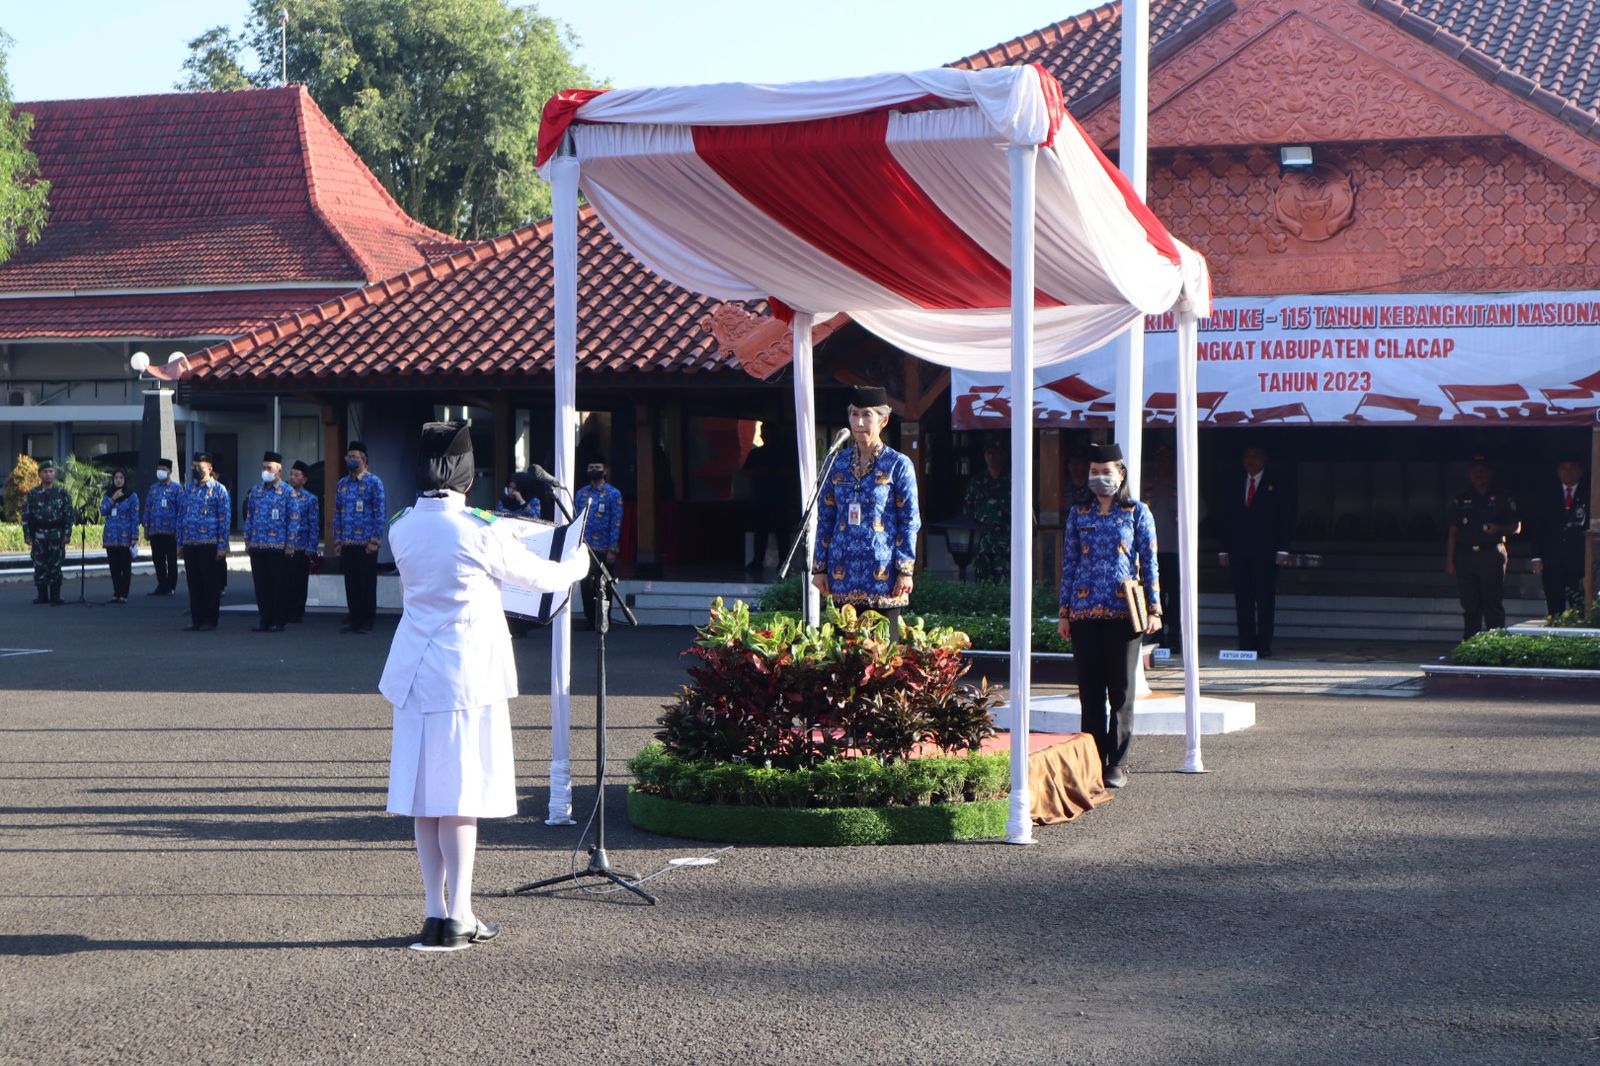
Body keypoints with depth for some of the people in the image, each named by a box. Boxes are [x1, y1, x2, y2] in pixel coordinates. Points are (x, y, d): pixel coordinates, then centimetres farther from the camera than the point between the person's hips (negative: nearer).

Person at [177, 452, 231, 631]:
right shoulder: (188, 489, 14)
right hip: (190, 544, 5)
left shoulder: (219, 490, -3)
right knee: (194, 583, 7)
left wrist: (222, 546, -11)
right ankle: (196, 619, 14)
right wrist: (180, 542, 11)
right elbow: (181, 516, 17)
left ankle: (210, 620, 6)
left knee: (211, 584, 0)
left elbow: (225, 519, -6)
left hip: (210, 545, -5)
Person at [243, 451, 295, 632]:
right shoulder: (256, 491, 12)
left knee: (278, 585, 1)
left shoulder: (287, 492, -1)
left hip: (278, 547, -4)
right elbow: (249, 517, 16)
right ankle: (263, 619, 13)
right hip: (257, 546, 4)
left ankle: (278, 621, 7)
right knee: (260, 584, 6)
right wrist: (247, 539, 10)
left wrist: (289, 544, -8)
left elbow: (293, 520, -3)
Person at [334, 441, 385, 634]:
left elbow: (379, 513, -6)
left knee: (367, 582, 0)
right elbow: (337, 513, 16)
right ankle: (353, 619, 13)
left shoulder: (374, 482, -2)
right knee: (351, 582, 7)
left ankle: (368, 621, 6)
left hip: (366, 543, -5)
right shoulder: (342, 484, 13)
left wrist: (374, 540, -11)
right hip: (347, 544, 5)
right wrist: (337, 540, 10)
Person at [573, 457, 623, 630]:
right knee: (586, 586, 4)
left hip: (604, 550, -3)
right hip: (584, 549, 3)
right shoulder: (581, 494, 12)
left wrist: (612, 550, -11)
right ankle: (589, 619, 13)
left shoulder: (613, 494, 0)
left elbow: (616, 523, -4)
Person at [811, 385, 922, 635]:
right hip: (844, 574, 4)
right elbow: (825, 518, 13)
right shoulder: (838, 463, 9)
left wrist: (905, 570, -8)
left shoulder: (899, 465, -1)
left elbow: (910, 522, -2)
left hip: (883, 576, -4)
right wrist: (819, 567, 8)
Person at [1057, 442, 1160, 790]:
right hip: (1085, 613, 2)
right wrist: (1064, 612, 10)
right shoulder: (1078, 515, 11)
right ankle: (1092, 762, 9)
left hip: (1123, 612, -2)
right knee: (1090, 690, 3)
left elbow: (1149, 563, 4)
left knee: (1121, 690, 0)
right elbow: (1069, 565, 13)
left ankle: (1117, 765, 6)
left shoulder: (1137, 512, 5)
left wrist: (1154, 608, -2)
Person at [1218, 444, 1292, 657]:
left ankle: (1264, 646, -3)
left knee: (1265, 600, -5)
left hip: (1265, 552, -4)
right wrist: (1224, 550, 5)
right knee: (1243, 600, 1)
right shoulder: (1234, 489, 17)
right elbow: (1226, 522, 16)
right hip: (1239, 553, 4)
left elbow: (1286, 520, 1)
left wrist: (1282, 550, -9)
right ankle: (1246, 645, 3)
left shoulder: (1275, 488, 5)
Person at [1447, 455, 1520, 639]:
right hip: (1465, 555, 3)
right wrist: (1450, 560, 6)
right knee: (1470, 606, 5)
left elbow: (1516, 527, 8)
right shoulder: (1461, 499, 14)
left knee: (1493, 605, -5)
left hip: (1492, 555, -3)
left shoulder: (1502, 498, 7)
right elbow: (1453, 532, 13)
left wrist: (1499, 529, -13)